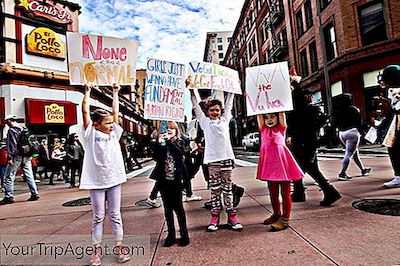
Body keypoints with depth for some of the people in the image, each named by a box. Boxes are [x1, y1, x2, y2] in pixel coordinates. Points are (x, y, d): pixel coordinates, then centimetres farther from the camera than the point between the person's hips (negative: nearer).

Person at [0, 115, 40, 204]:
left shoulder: (11, 130, -7)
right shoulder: (23, 129, 14)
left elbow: (11, 145, -14)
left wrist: (10, 158, -14)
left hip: (17, 156, -7)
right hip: (27, 156, 7)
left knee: (9, 176, 3)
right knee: (29, 176, 9)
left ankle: (8, 196, 4)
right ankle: (34, 194, 9)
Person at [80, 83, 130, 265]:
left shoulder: (114, 133, 5)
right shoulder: (91, 134, -5)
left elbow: (116, 112, 8)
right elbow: (85, 111, -10)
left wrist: (115, 93, 15)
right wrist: (87, 91, -2)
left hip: (114, 180, 3)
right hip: (96, 182, -3)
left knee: (115, 215, 12)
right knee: (98, 217, 9)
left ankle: (119, 246, 22)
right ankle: (97, 249, 23)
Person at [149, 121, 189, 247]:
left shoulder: (179, 142, 2)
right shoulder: (160, 143, 4)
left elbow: (179, 153, -18)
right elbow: (156, 157, -11)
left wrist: (169, 140, -25)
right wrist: (159, 142, -22)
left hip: (176, 179, -2)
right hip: (164, 180, 2)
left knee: (178, 207, 4)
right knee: (168, 208, 12)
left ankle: (184, 234, 17)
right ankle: (171, 234, 24)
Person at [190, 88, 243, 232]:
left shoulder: (225, 120, 15)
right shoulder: (205, 122, 10)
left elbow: (229, 104, 21)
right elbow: (196, 106, 11)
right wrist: (191, 90, 10)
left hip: (226, 157, 2)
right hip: (212, 158, -1)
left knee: (227, 187, 8)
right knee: (215, 188, 5)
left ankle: (231, 215, 14)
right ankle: (215, 216, 13)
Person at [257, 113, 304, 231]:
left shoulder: (282, 127, 2)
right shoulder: (263, 129, 8)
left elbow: (281, 113, -7)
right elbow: (258, 114, 2)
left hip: (281, 160, -3)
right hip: (269, 162, 4)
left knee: (285, 192, 3)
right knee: (273, 192, 15)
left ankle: (285, 220, 10)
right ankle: (276, 214, 32)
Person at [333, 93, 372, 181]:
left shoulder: (337, 110, 7)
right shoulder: (354, 109, -5)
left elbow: (335, 122, 7)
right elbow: (358, 122, -7)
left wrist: (341, 128, 13)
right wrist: (361, 131, 2)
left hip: (341, 133, 6)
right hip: (352, 132, -6)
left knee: (355, 152, 20)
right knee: (348, 154, -6)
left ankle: (363, 169, 33)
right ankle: (342, 174, -13)